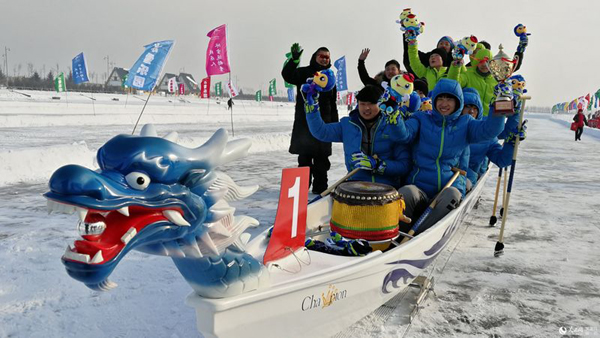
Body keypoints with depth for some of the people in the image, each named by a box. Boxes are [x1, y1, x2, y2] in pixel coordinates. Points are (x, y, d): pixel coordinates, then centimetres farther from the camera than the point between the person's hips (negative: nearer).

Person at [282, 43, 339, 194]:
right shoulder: (304, 72, 2)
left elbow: (333, 103, 19)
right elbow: (287, 75, -19)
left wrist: (335, 122, 14)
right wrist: (294, 60, -34)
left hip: (324, 122, 4)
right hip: (304, 122, -4)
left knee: (322, 156, 6)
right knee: (304, 156, 1)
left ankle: (320, 187, 13)